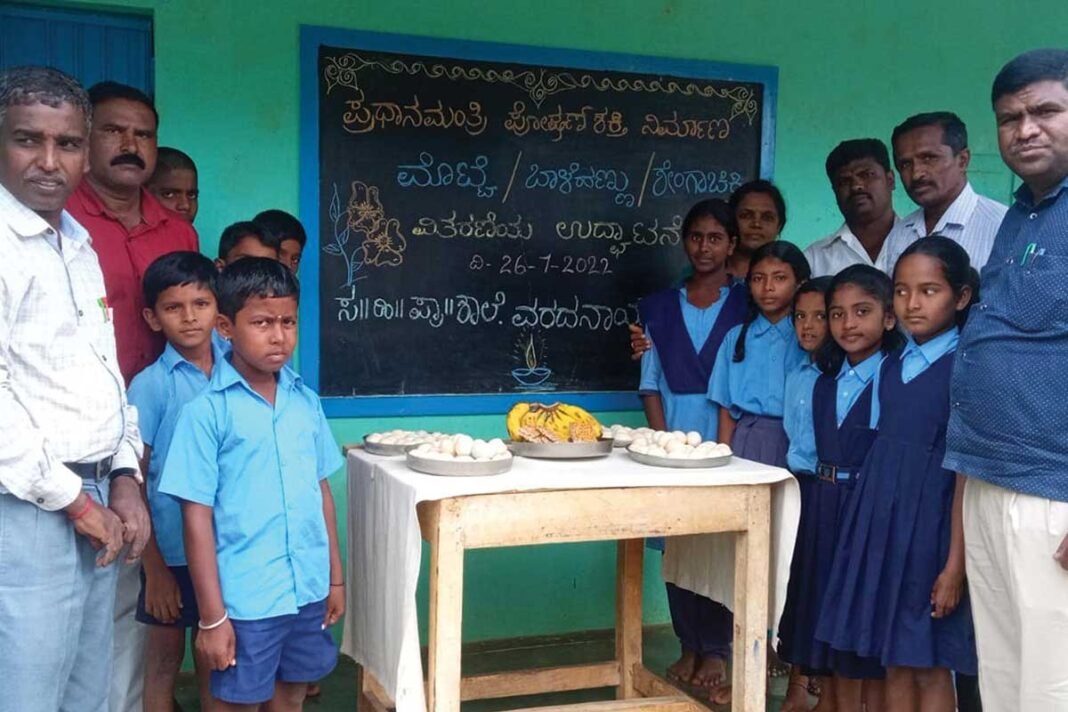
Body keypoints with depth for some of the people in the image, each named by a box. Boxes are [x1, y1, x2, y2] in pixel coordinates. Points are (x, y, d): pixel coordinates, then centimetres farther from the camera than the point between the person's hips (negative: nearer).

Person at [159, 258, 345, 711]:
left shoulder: (307, 402, 3)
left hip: (308, 589, 5)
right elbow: (197, 518, -10)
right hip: (245, 598, -4)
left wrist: (335, 577, 13)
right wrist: (211, 615, -10)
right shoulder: (207, 411, -11)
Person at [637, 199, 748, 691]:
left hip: (724, 438, -2)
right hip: (671, 439, 3)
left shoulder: (745, 305, 2)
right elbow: (651, 383, 7)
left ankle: (716, 648, 11)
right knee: (675, 542, 5)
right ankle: (689, 645, 17)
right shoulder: (660, 307, 9)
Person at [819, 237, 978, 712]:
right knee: (894, 662, 12)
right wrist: (866, 526, 11)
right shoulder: (892, 366, 10)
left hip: (929, 524, -6)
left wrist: (956, 564, -15)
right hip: (880, 519, 6)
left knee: (929, 664, 3)